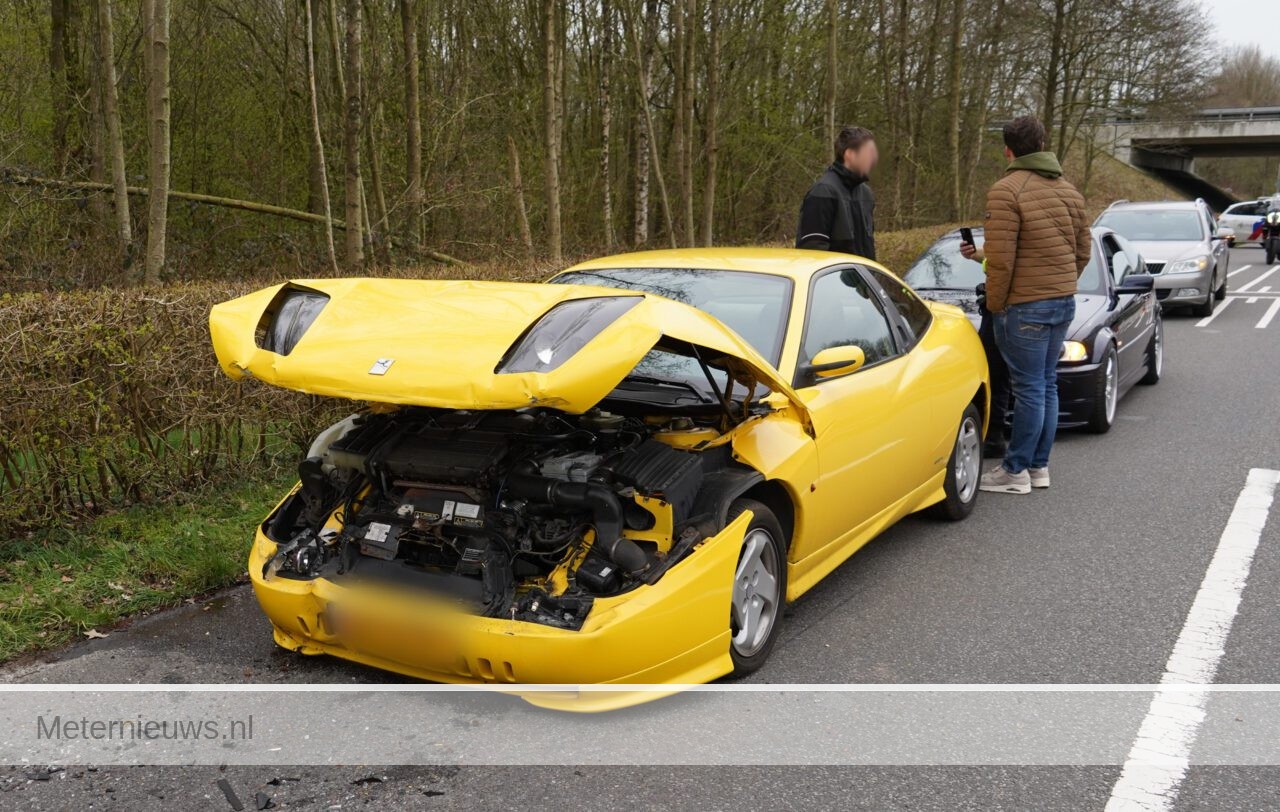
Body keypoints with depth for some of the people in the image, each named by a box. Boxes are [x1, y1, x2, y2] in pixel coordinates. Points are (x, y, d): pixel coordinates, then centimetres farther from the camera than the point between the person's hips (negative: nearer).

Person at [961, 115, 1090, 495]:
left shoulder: (1007, 190, -14)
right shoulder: (1069, 190, 12)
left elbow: (1001, 259, -19)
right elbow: (1083, 252, 15)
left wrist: (995, 305, -8)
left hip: (1026, 307, -8)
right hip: (1064, 302, 8)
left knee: (1029, 388, -3)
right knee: (1047, 385, 14)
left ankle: (1016, 471, 6)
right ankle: (1039, 466, 22)